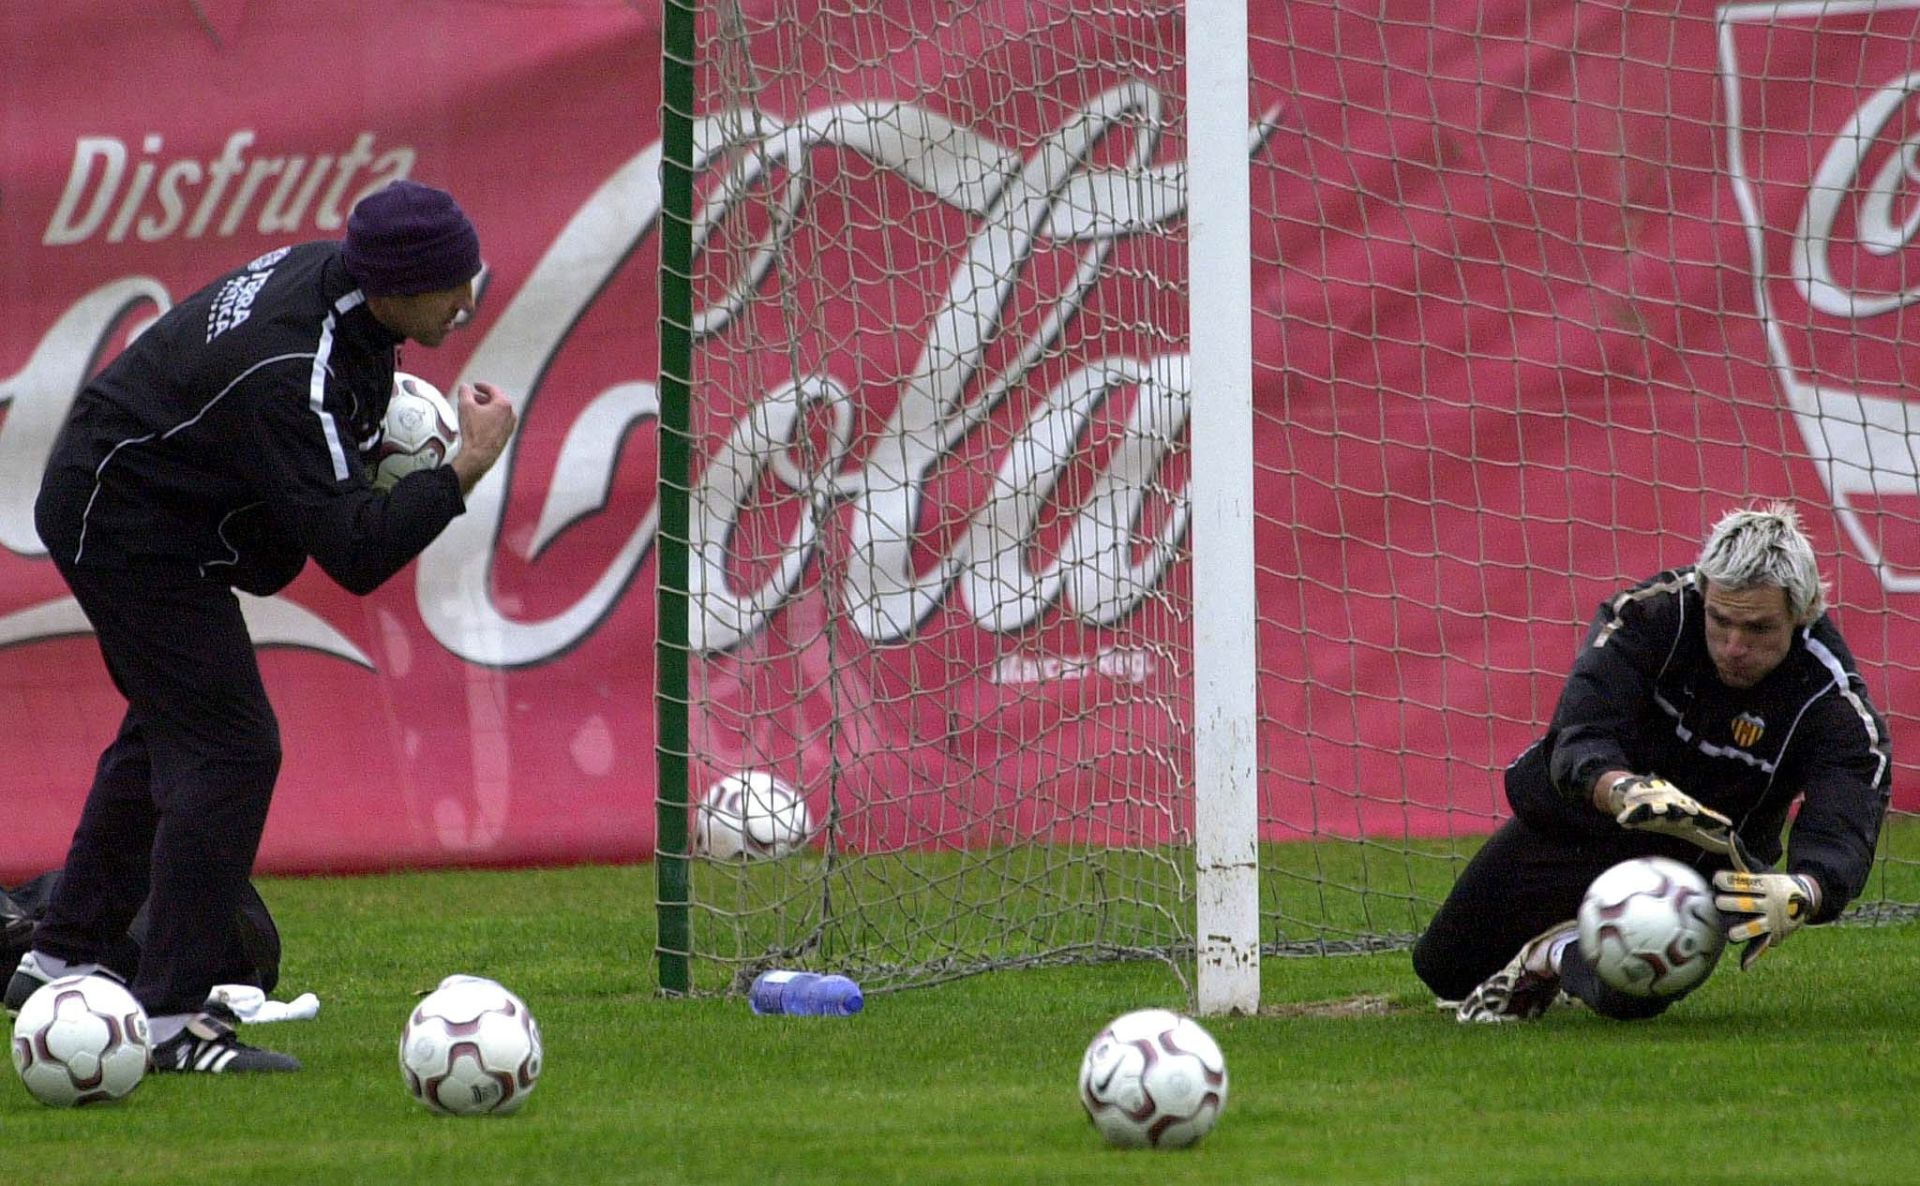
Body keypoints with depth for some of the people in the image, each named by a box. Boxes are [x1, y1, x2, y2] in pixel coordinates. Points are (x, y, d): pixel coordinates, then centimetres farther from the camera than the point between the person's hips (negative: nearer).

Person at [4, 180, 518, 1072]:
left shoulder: (336, 269, -7)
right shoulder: (292, 375, -35)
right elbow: (357, 557, -37)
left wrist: (376, 428, -1)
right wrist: (465, 471, -41)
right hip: (129, 524, -11)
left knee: (168, 727, 22)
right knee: (229, 746, -14)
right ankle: (170, 1018, -12)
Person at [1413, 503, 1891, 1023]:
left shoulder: (1835, 703, -27)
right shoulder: (1654, 612, -26)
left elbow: (1840, 841, -37)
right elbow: (1581, 741, -34)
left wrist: (1797, 898, -62)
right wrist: (1626, 791, -58)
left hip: (1701, 860, -2)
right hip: (1577, 819, 2)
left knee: (1629, 993, -34)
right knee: (1442, 969, 14)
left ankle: (1558, 957, 1)